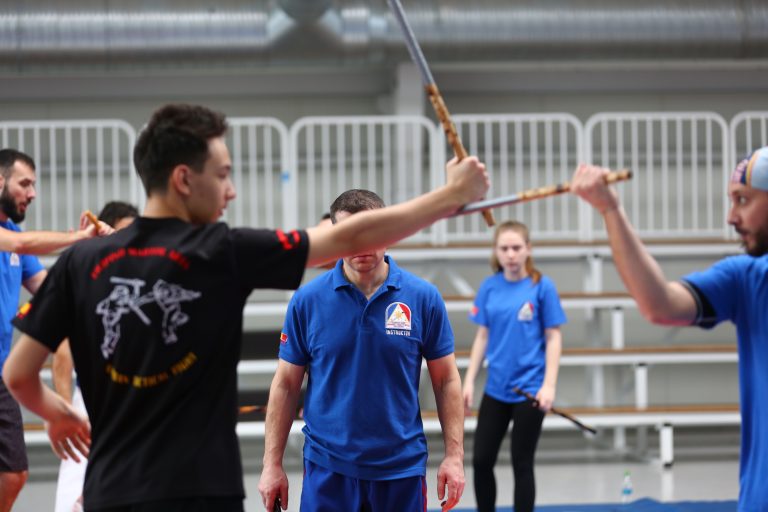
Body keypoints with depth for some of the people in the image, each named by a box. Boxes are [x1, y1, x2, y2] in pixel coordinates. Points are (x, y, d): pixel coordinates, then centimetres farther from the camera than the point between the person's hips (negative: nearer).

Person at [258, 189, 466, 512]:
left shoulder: (424, 297, -2)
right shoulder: (307, 300, -2)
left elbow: (446, 380, 4)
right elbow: (286, 384, 3)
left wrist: (454, 456, -3)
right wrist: (272, 464, -1)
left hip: (401, 466, 0)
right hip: (328, 468, 0)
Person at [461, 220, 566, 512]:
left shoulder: (542, 286, -7)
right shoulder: (489, 287, 3)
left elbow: (553, 338, -5)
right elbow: (482, 337, 9)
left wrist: (549, 384, -12)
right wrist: (469, 381, 6)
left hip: (529, 390, -4)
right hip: (496, 389, 4)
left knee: (522, 465, 3)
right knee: (481, 460, 6)